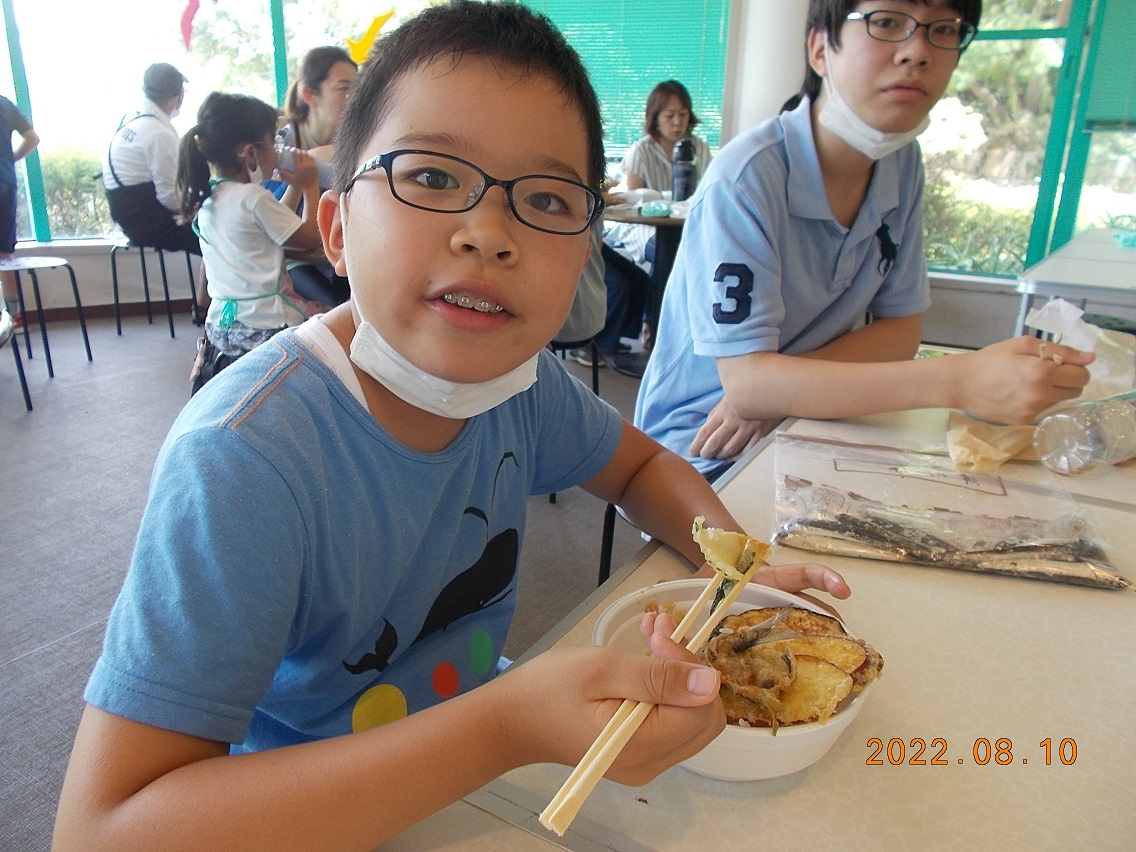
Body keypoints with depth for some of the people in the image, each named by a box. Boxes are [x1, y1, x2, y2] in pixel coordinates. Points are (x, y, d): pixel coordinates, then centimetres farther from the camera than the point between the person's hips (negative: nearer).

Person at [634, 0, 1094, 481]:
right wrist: (957, 381, -35)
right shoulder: (746, 179, -22)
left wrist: (777, 389, -17)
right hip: (702, 450, -7)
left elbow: (900, 327, 2)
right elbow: (744, 380, -26)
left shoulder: (903, 164, 0)